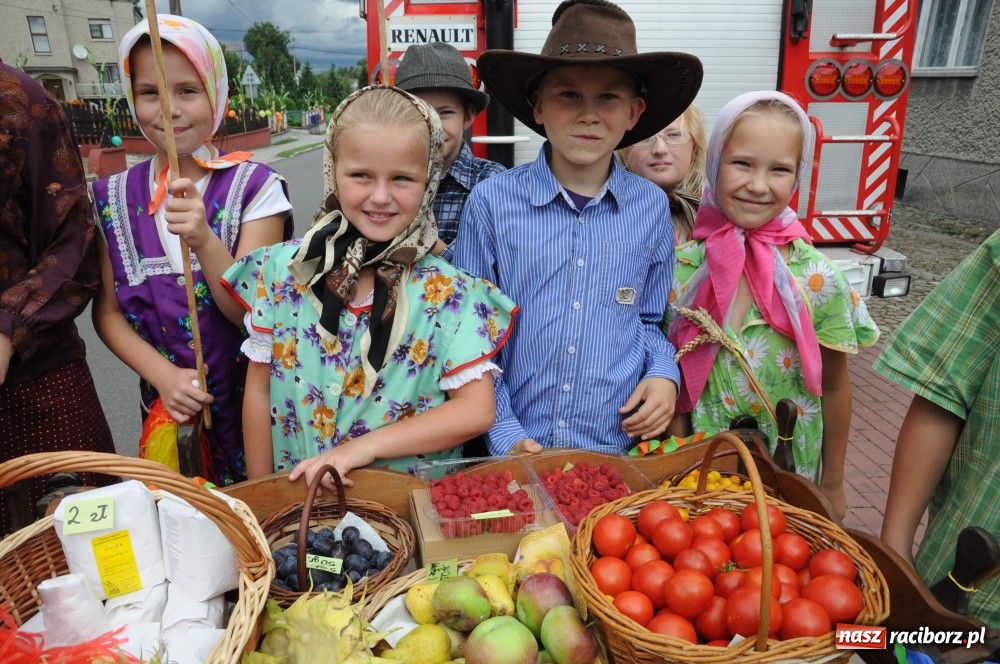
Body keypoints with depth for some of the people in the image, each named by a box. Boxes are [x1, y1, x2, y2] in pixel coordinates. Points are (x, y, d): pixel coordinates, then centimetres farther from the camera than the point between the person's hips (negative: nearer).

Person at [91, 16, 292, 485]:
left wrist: (204, 240, -32)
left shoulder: (254, 187, -11)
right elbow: (107, 311, 3)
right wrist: (162, 374, -14)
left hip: (250, 405, -3)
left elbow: (251, 313, -15)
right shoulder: (114, 198, 0)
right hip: (169, 409, 3)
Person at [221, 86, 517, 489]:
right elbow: (259, 389, 7)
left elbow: (477, 410, -9)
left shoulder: (448, 293, -7)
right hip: (296, 493, 2)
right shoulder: (282, 270, 1)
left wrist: (363, 447, -14)